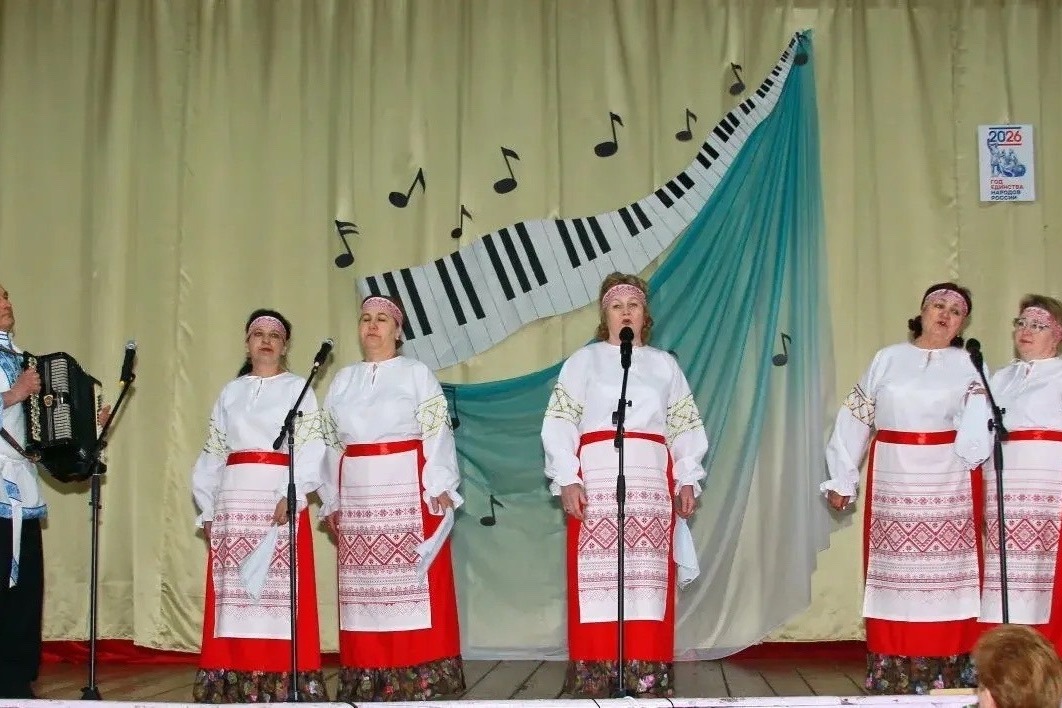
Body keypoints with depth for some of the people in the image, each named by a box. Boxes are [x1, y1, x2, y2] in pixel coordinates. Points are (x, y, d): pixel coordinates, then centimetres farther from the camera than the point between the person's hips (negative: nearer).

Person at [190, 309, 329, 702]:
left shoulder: (298, 388, 8)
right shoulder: (230, 393, 19)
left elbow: (312, 447, -3)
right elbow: (212, 454, 17)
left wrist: (293, 494, -17)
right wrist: (207, 508, 8)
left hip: (280, 496, -4)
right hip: (234, 500, 4)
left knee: (279, 587, -9)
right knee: (233, 590, 0)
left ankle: (283, 681, -8)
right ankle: (234, 681, 2)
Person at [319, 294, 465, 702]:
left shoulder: (416, 373, 4)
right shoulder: (342, 380, 17)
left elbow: (437, 434, -3)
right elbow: (332, 444, 16)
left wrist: (439, 488, -13)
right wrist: (332, 501, 12)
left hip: (408, 489, -4)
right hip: (357, 494, 4)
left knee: (409, 578, -7)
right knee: (364, 583, 3)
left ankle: (420, 675, -5)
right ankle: (366, 677, 7)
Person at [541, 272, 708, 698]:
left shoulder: (664, 364, 19)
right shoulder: (584, 360, 12)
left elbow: (685, 427, 15)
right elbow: (559, 423, 3)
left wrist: (688, 479, 3)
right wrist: (567, 479, -8)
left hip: (651, 481, 2)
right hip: (597, 478, -2)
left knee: (649, 578, -4)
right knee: (597, 576, -7)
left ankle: (649, 677, -3)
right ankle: (594, 677, -6)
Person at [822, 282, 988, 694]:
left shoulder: (969, 366, 8)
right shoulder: (887, 360, 9)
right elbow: (855, 418, 10)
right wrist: (841, 479, 7)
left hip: (948, 486, -1)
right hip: (893, 483, 1)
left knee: (944, 574, -2)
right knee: (895, 573, 3)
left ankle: (947, 675, 2)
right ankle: (892, 676, 8)